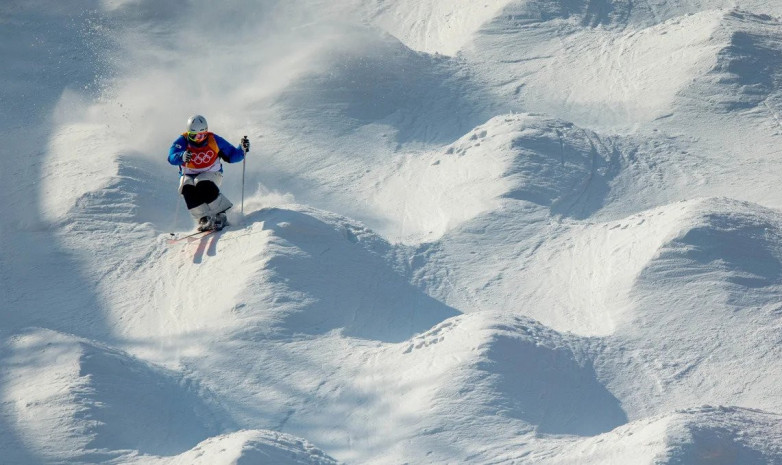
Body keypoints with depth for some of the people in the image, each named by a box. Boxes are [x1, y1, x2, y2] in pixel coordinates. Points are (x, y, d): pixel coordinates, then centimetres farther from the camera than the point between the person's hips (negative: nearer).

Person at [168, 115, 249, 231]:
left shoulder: (214, 140, -9)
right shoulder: (182, 141, -12)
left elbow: (232, 156, -2)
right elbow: (172, 158, -29)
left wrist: (242, 149, -22)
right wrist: (182, 157, -51)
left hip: (211, 174, -1)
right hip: (189, 176, 1)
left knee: (203, 184, -34)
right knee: (187, 189, -31)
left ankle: (220, 216, -25)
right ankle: (204, 219, -27)